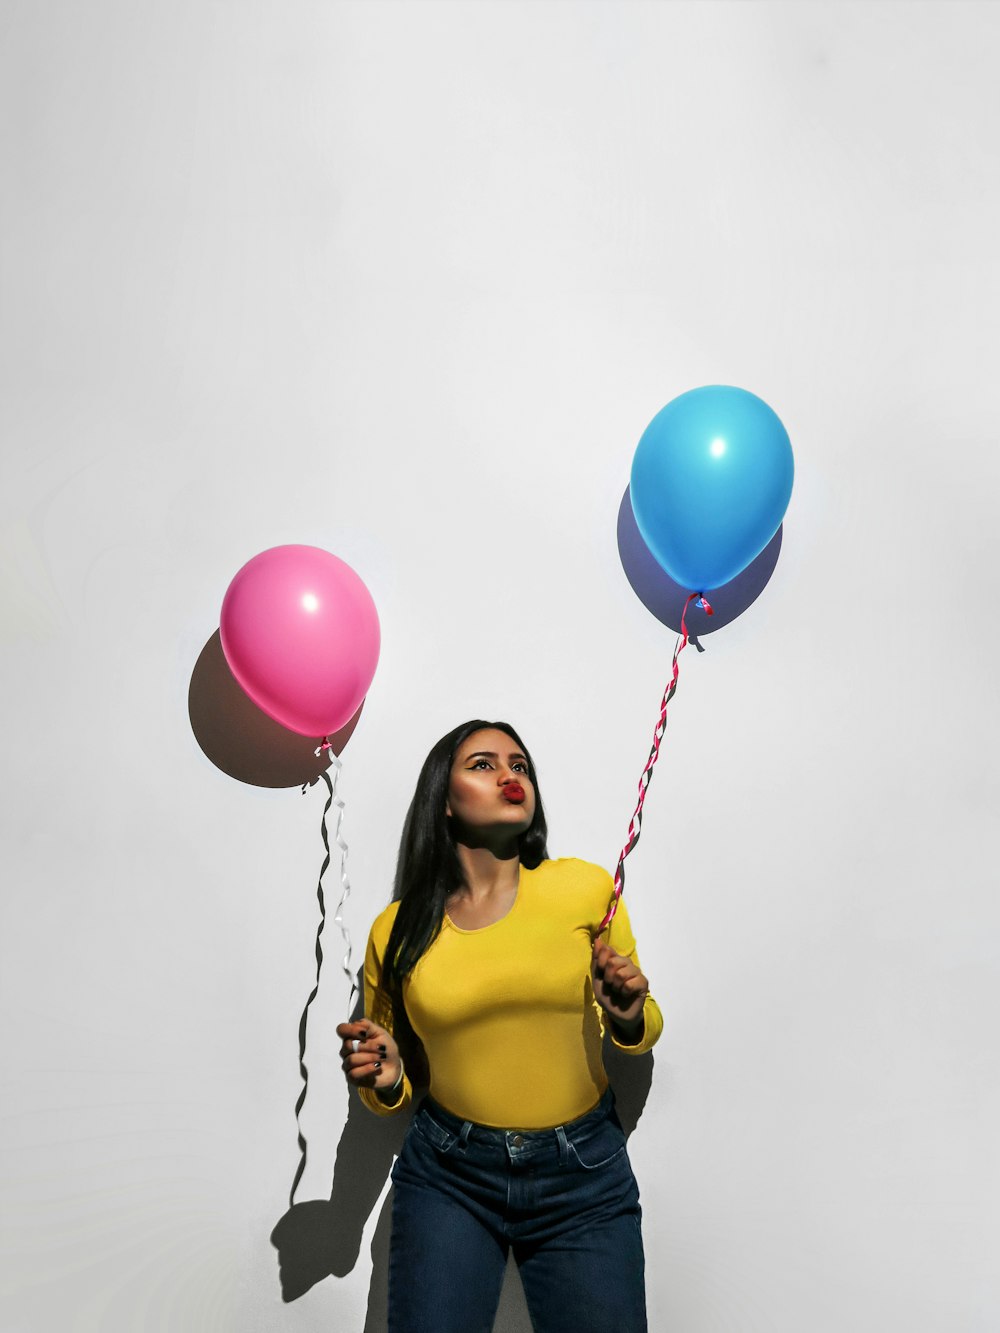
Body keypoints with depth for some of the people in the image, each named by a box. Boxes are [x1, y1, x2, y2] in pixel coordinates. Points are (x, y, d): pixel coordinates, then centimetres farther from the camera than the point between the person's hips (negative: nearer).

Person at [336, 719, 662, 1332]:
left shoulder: (586, 888, -8)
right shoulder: (397, 931, -4)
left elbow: (642, 1032, 5)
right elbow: (399, 1085, 10)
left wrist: (628, 1017, -17)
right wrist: (384, 1080, -12)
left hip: (584, 1174, 0)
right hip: (449, 1175, 1)